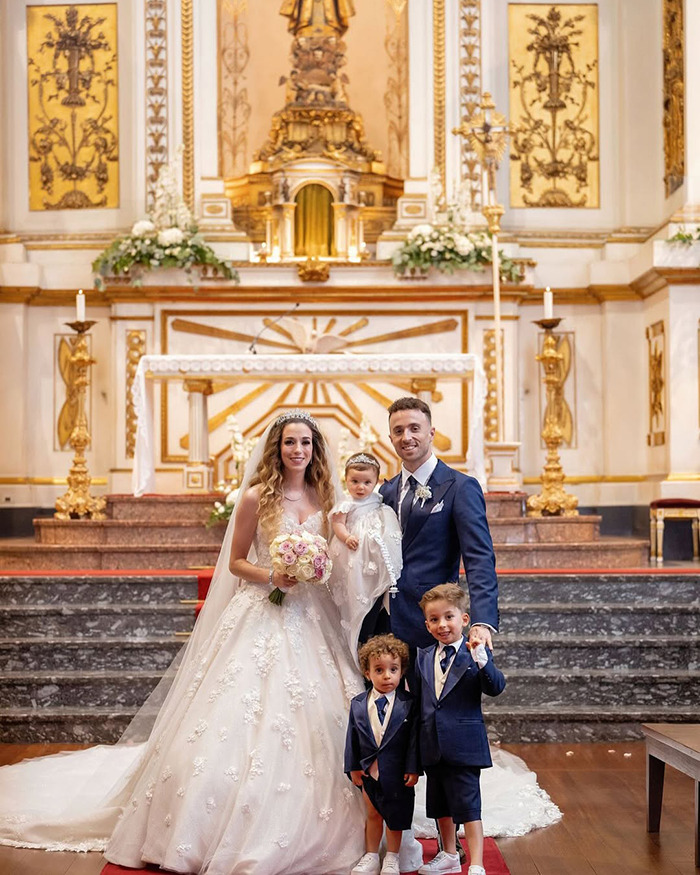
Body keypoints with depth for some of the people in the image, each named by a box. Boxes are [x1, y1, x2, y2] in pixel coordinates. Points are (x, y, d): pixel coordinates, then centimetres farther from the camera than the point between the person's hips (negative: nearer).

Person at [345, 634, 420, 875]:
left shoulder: (408, 704, -9)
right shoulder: (358, 704, -2)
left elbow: (413, 738, -9)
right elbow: (353, 737, 2)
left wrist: (413, 768, -11)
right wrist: (353, 767, 0)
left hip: (397, 771, -2)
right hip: (368, 769, 2)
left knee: (395, 815, 11)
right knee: (372, 814, 16)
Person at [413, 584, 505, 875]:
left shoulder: (476, 655, -7)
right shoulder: (423, 657, 7)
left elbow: (496, 687, -20)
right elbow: (417, 699, 13)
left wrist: (480, 657, -34)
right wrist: (416, 741, 12)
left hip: (463, 744, -6)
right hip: (432, 745, 6)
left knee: (468, 805, -3)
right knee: (439, 804, 19)